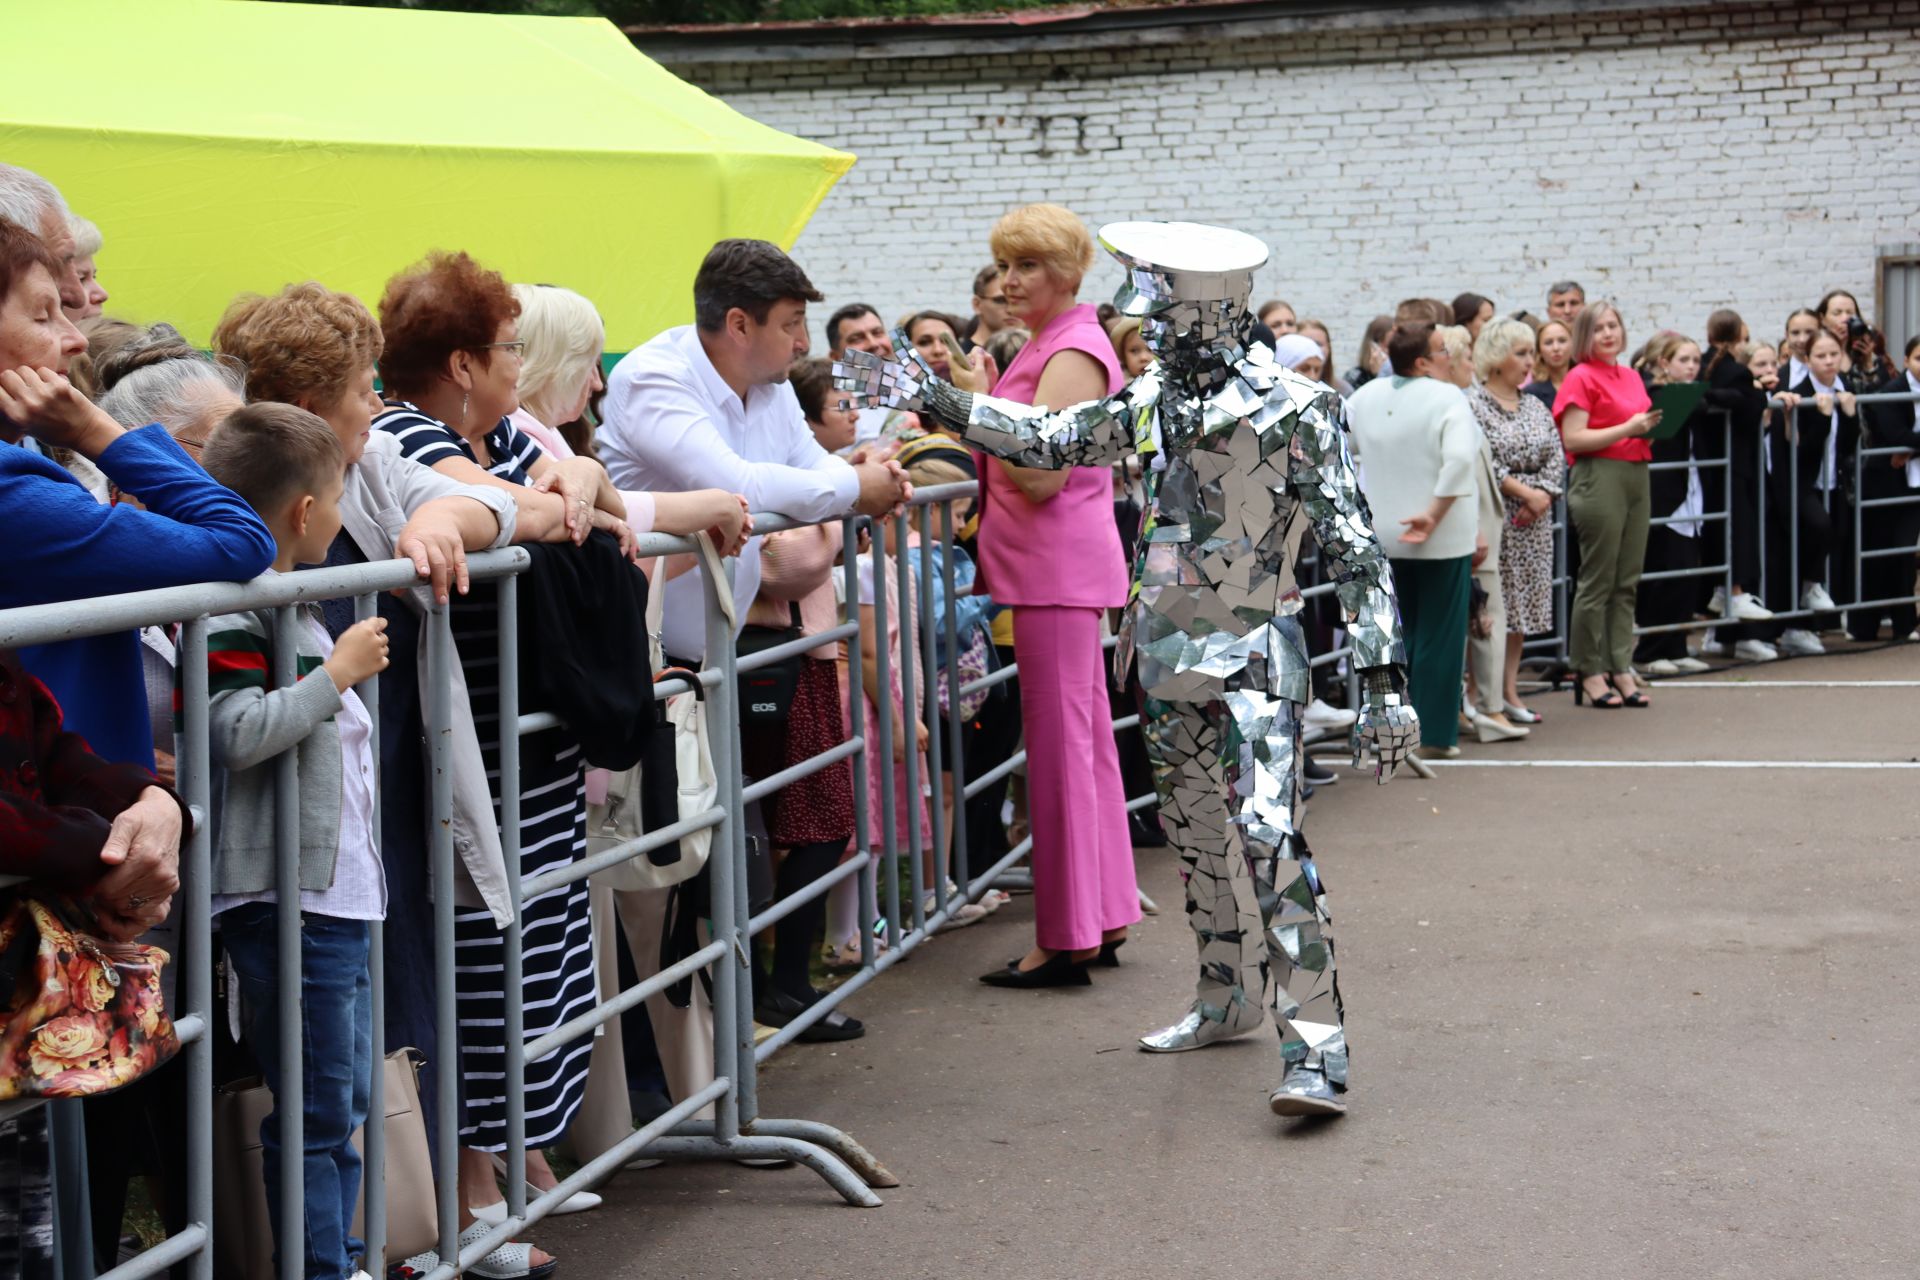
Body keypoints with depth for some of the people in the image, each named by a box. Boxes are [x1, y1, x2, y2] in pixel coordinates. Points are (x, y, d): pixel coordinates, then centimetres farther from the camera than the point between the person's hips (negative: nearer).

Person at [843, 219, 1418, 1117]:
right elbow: (1050, 440, 16)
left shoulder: (1296, 409, -12)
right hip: (1167, 655, 7)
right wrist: (928, 398, 10)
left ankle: (1317, 1051, -18)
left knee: (1268, 838, -17)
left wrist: (1384, 680, -14)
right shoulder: (1155, 398, 6)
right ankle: (1226, 998, 34)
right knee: (1195, 835, 17)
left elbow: (1354, 550, -11)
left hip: (1251, 657, -7)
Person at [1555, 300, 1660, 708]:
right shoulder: (1581, 378, -5)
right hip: (1599, 477, -7)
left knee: (1627, 582, 7)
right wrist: (1628, 428, -16)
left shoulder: (1631, 377, 17)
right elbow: (1573, 438, -13)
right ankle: (1589, 672, 2)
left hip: (1636, 475, 7)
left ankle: (1620, 668, 12)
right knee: (1598, 580, -4)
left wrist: (1653, 427, 6)